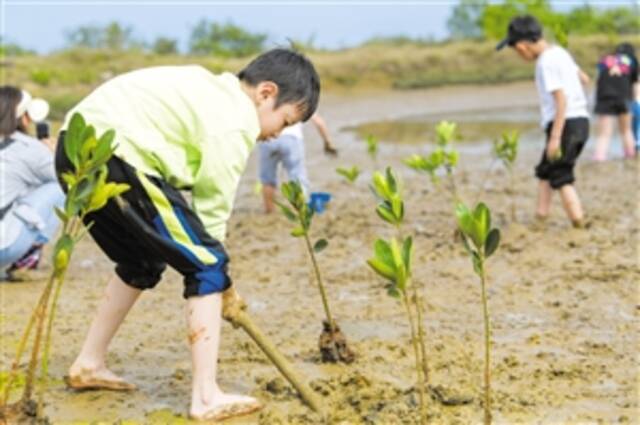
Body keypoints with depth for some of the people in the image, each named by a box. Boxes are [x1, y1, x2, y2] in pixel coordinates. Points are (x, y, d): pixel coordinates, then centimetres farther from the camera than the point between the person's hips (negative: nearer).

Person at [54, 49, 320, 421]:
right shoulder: (234, 122, -6)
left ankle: (89, 364, 37)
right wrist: (220, 281, 8)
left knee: (143, 264, 27)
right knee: (207, 265, -4)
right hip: (116, 157, -10)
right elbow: (213, 203, -3)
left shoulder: (211, 90, 23)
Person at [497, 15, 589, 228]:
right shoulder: (559, 52, 12)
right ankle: (541, 215, 14)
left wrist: (555, 137, -22)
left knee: (561, 178, -3)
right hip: (581, 120, 10)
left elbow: (561, 100, -21)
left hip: (566, 123, -10)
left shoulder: (546, 62, -15)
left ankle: (579, 223, -5)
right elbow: (584, 78, 23)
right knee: (545, 171, 17)